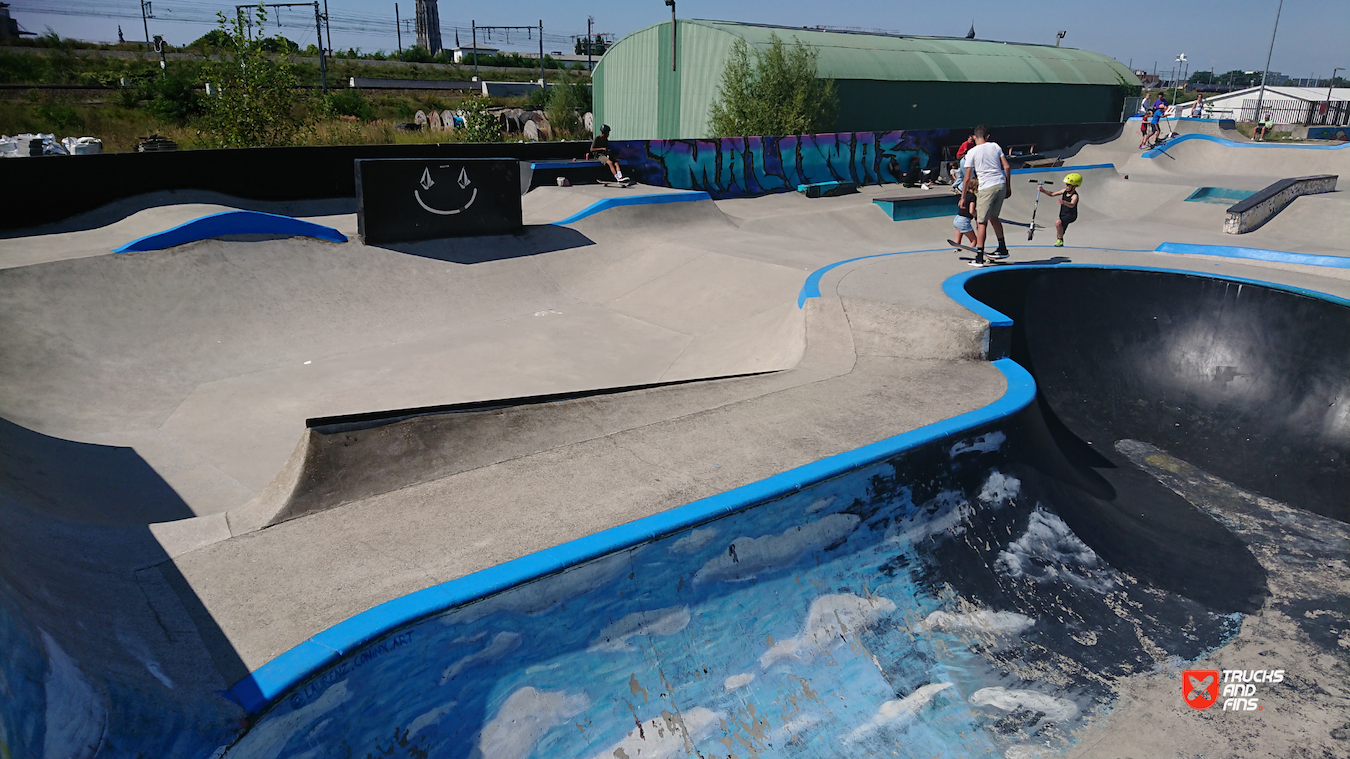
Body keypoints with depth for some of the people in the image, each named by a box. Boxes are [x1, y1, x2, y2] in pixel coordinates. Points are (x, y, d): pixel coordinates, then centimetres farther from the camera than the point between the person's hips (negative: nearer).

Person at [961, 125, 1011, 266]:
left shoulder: (971, 152, -2)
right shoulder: (995, 146, 10)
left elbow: (967, 178, -1)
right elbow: (1007, 167, 8)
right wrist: (1008, 187, 17)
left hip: (987, 188, -5)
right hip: (1001, 185, 5)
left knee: (981, 222, -2)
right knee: (993, 217, 23)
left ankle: (979, 257, -5)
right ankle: (1002, 249, 31)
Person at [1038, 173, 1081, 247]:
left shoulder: (1075, 196, -23)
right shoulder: (1064, 191, 0)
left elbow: (1072, 205, -43)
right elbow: (1052, 194, 10)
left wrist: (1064, 202, -63)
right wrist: (1043, 190, -4)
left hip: (1071, 216, -8)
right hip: (1063, 215, 8)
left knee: (1058, 222, -35)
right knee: (1059, 234, 18)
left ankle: (1060, 240, -19)